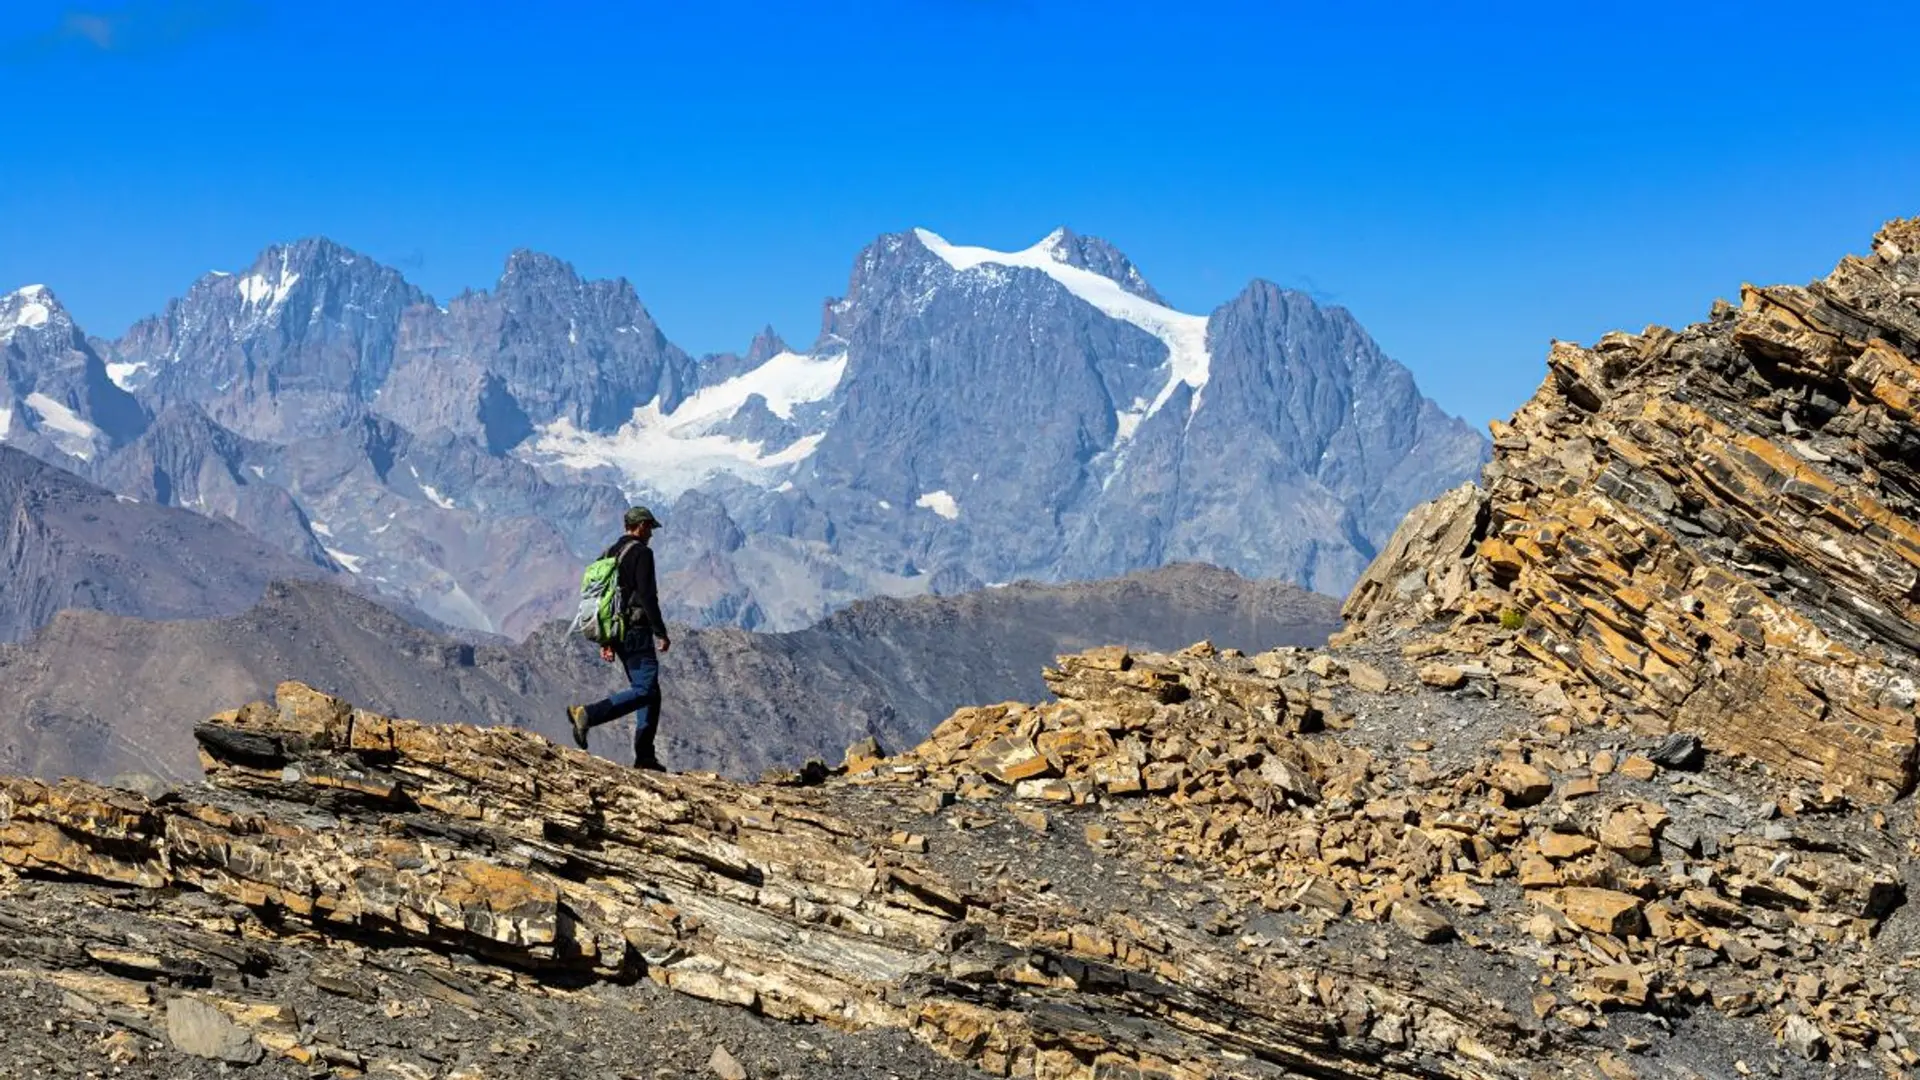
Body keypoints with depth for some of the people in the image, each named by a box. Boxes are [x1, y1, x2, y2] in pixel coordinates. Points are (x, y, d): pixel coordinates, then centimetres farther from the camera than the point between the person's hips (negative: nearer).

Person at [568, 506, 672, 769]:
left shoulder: (608, 555, 17)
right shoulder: (641, 553, -9)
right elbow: (647, 595, -18)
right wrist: (661, 632, -14)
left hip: (617, 634, 9)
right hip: (636, 631, -9)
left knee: (649, 691, 13)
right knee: (645, 690, -13)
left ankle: (645, 757, 9)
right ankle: (588, 714, -27)